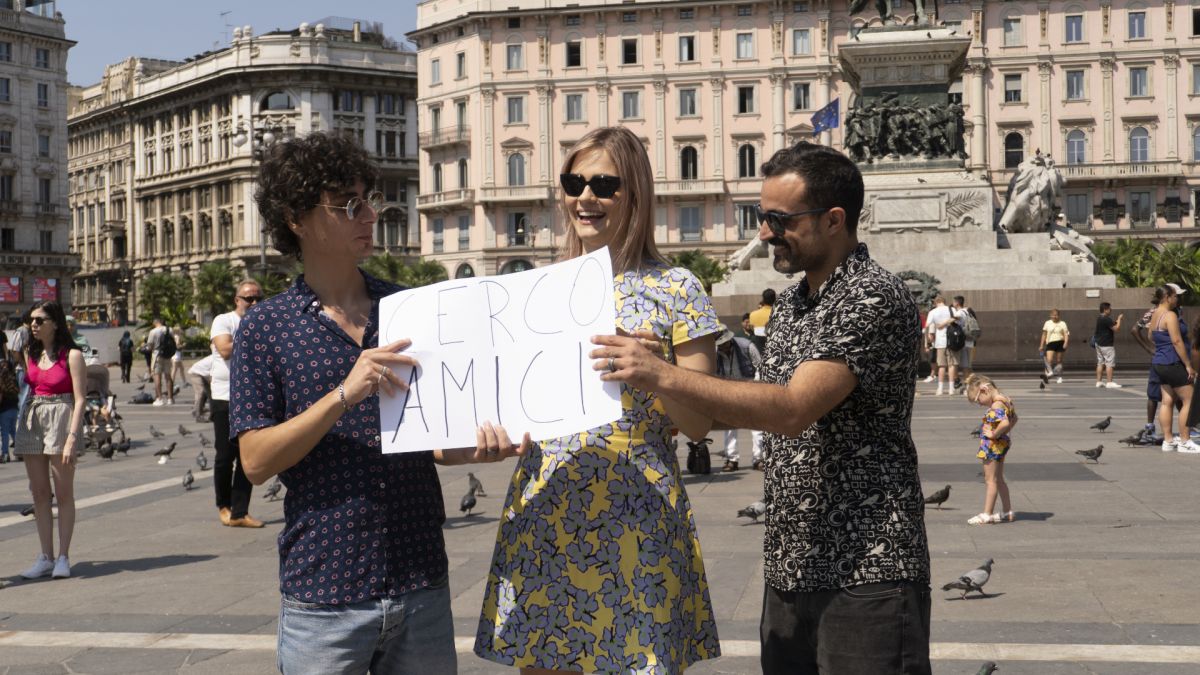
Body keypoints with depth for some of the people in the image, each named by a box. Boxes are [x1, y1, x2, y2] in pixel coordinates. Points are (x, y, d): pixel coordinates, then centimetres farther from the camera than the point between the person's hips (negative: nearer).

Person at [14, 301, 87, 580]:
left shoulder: (71, 355, -7)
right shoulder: (30, 353, 11)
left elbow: (79, 400, -10)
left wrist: (72, 437, -18)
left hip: (61, 419, -6)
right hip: (31, 419, 6)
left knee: (63, 493, 0)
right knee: (39, 493, 6)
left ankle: (63, 557, 7)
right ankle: (45, 557, 11)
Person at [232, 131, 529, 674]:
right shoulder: (265, 328, -1)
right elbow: (256, 461, -8)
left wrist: (479, 444, -12)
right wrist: (344, 395, -20)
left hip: (422, 588, 3)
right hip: (322, 594, -3)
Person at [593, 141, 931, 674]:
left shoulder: (876, 299, -14)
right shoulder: (790, 303, 13)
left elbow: (794, 409, -24)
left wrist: (663, 376, -26)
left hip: (866, 575, -8)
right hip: (790, 571, 8)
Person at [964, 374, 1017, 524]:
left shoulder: (996, 405, -24)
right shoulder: (1004, 401, 7)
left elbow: (1005, 422, -39)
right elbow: (1013, 419, 21)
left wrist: (994, 434, -25)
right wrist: (1004, 432, 12)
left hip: (992, 446, -10)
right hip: (999, 445, 10)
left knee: (991, 480, -3)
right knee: (999, 479, 19)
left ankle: (986, 514, 3)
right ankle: (1007, 511, 27)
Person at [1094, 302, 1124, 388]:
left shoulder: (1099, 318, 13)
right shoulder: (1107, 319, -18)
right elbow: (1116, 328, -19)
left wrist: (1117, 320, 16)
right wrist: (1119, 319, -7)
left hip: (1099, 343, 10)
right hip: (1107, 345, -10)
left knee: (1100, 363, 11)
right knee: (1109, 363, -7)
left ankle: (1099, 381, 13)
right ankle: (1110, 383, -10)